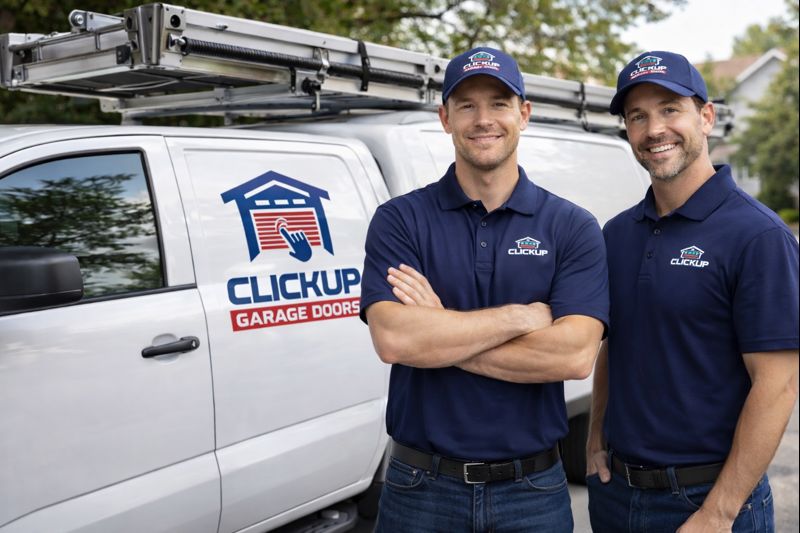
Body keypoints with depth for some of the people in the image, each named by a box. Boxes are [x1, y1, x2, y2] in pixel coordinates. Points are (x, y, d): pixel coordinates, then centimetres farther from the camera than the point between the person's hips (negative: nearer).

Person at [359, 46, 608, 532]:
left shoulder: (573, 228, -2)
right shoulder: (399, 220, -3)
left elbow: (575, 356, -15)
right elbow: (392, 339, -18)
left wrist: (438, 334, -16)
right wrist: (521, 316, -14)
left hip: (534, 491, 1)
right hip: (422, 489, 0)